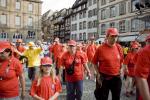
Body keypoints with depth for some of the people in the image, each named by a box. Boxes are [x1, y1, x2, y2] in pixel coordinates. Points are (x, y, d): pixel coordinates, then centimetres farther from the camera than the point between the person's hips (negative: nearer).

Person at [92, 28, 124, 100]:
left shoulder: (119, 47, -3)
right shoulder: (100, 48, -13)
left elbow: (121, 61, 12)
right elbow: (95, 63, -4)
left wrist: (120, 70, 8)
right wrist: (98, 74, -9)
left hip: (116, 77, 4)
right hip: (103, 78, -3)